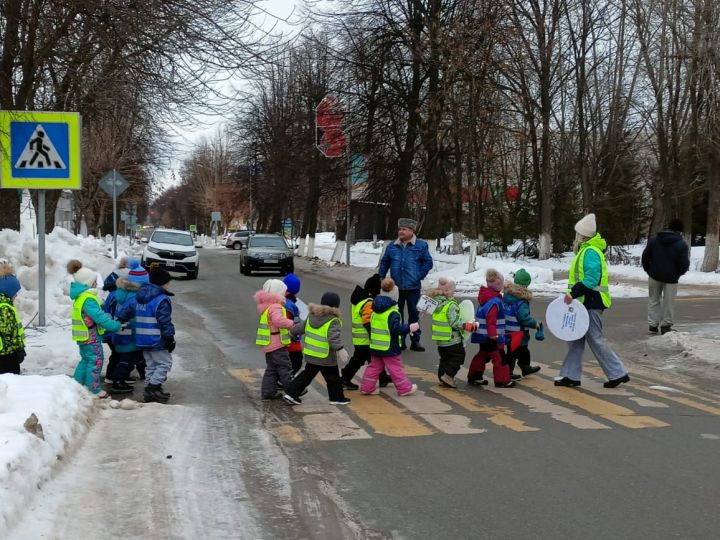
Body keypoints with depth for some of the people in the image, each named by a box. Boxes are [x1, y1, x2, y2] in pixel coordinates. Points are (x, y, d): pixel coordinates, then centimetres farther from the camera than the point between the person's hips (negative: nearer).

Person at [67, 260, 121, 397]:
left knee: (86, 359, 22)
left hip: (84, 336, 10)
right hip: (91, 336, -10)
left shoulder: (80, 296, 11)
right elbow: (99, 317, -26)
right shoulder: (88, 299, -23)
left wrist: (107, 316, 6)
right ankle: (94, 389, 4)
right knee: (96, 361, -1)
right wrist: (115, 325, -19)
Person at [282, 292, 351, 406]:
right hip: (326, 358, -7)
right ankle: (337, 398, 19)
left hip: (310, 354, 7)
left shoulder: (312, 316, 5)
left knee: (307, 374, 18)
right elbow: (334, 337, -32)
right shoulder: (333, 321, -19)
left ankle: (291, 393, 15)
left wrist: (293, 331, 35)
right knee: (333, 378, 10)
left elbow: (302, 327, 18)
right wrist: (340, 349, -39)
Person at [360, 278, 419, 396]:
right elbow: (396, 328, -27)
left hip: (375, 346, 7)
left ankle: (367, 387, 16)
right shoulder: (392, 313, -19)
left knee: (374, 366, 15)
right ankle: (405, 388, 11)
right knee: (396, 368, 2)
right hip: (389, 348, -7)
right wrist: (409, 328, -18)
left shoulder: (375, 311, 6)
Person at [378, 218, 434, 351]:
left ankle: (415, 341, 13)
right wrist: (380, 279, 7)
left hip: (413, 287, -2)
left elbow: (428, 262, 1)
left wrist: (420, 275, -4)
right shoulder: (392, 246, 4)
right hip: (396, 287, 2)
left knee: (414, 315, 5)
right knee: (396, 315, 7)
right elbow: (384, 263, 13)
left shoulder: (421, 245, -3)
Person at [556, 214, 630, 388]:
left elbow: (592, 279, -26)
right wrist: (573, 293, 12)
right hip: (586, 303, 11)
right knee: (575, 339, 12)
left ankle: (618, 373, 3)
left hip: (591, 303, -11)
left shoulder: (590, 252, -17)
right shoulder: (586, 250, 15)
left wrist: (573, 293, -28)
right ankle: (571, 375, 18)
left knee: (595, 339, -5)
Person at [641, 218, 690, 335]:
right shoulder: (682, 244, -8)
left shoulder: (654, 239, 3)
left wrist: (648, 270, 13)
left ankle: (653, 324, 10)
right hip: (671, 277, -3)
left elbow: (645, 256, 3)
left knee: (654, 300, 14)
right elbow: (684, 264, -11)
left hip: (654, 276, 3)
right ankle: (666, 325, 10)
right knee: (668, 302, 8)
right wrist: (678, 273, 7)